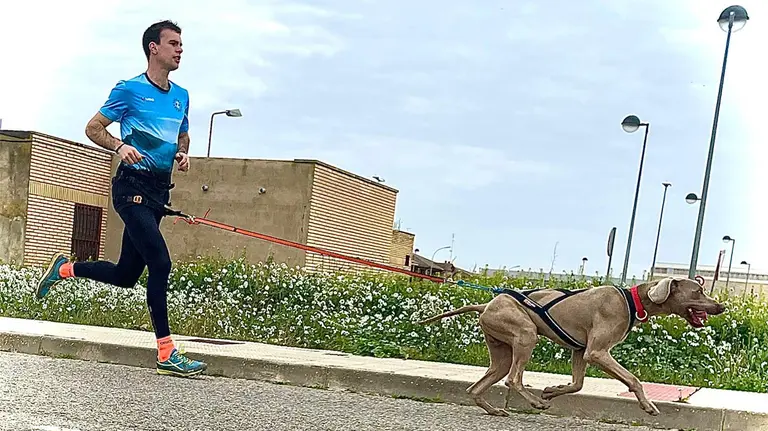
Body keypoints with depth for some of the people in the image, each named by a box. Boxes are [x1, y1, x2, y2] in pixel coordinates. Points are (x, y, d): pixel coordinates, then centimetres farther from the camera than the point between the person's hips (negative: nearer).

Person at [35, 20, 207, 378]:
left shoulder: (181, 96, 15)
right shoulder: (130, 89, -4)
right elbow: (93, 128, 1)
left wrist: (183, 152, 7)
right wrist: (120, 146, -18)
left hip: (159, 190, 8)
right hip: (133, 185, -7)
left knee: (126, 275, 12)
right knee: (160, 263, -17)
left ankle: (65, 268, 37)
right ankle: (166, 354, -13)